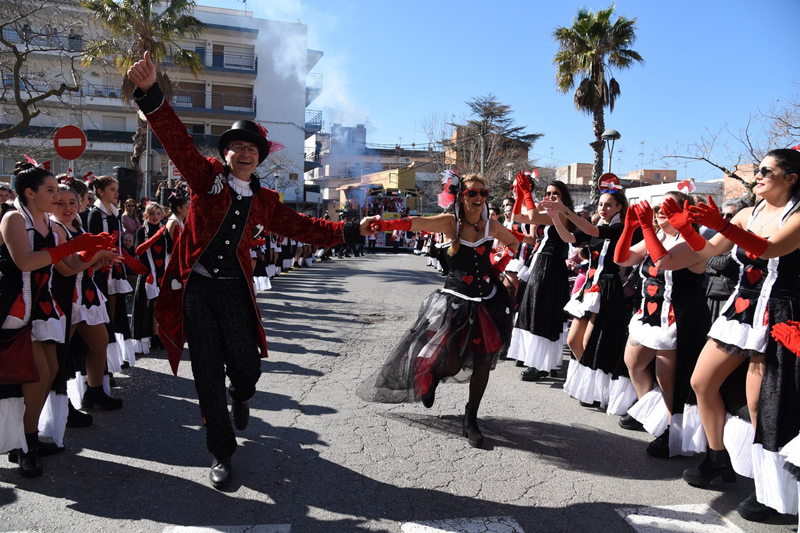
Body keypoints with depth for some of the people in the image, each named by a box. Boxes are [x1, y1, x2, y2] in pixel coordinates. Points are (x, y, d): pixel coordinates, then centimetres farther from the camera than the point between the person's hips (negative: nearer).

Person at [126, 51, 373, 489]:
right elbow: (175, 137, -12)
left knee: (246, 364, 1)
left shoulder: (264, 201, 8)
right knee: (208, 374, 3)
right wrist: (150, 92, -27)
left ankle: (241, 396, 42)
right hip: (195, 288, -2)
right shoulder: (207, 176, 0)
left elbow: (304, 228, 8)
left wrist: (353, 229, 2)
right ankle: (221, 453, 21)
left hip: (234, 289, 2)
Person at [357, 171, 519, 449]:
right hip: (455, 300, -4)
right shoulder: (450, 222, -9)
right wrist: (386, 224, -44)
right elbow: (418, 223, -28)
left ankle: (471, 420, 24)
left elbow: (514, 242, 22)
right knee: (451, 364, -8)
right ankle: (432, 376, 31)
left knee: (483, 361, 5)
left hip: (488, 300, 4)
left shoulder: (491, 226, 1)